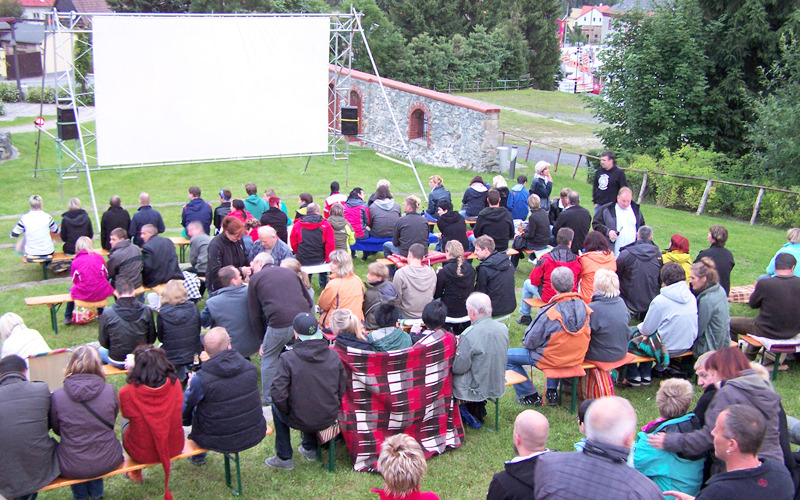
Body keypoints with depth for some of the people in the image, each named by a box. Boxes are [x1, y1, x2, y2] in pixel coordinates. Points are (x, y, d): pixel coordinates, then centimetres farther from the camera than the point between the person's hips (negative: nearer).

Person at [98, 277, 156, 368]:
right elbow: (152, 339, -2)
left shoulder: (107, 313, -15)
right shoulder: (146, 310, -12)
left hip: (117, 362, -1)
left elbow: (103, 342, -5)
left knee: (100, 350, 32)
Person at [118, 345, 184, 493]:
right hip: (175, 448, 2)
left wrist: (130, 373, -1)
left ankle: (136, 473, 46)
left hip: (142, 454, -2)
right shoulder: (174, 384, -20)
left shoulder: (127, 393, -26)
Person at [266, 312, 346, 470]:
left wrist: (288, 411, 0)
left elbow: (278, 394, -19)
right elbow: (342, 389, 1)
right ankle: (310, 448, 44)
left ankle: (284, 458, 32)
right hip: (330, 418, 4)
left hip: (301, 421, -4)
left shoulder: (287, 358, -19)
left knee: (276, 407, 27)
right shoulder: (334, 356, -7)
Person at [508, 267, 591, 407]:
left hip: (551, 360, -6)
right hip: (577, 359, 6)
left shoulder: (549, 314, -29)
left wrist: (525, 342, 7)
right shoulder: (584, 307, -14)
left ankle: (530, 396, 14)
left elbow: (531, 342, -17)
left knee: (507, 356, 7)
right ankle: (552, 392, 34)